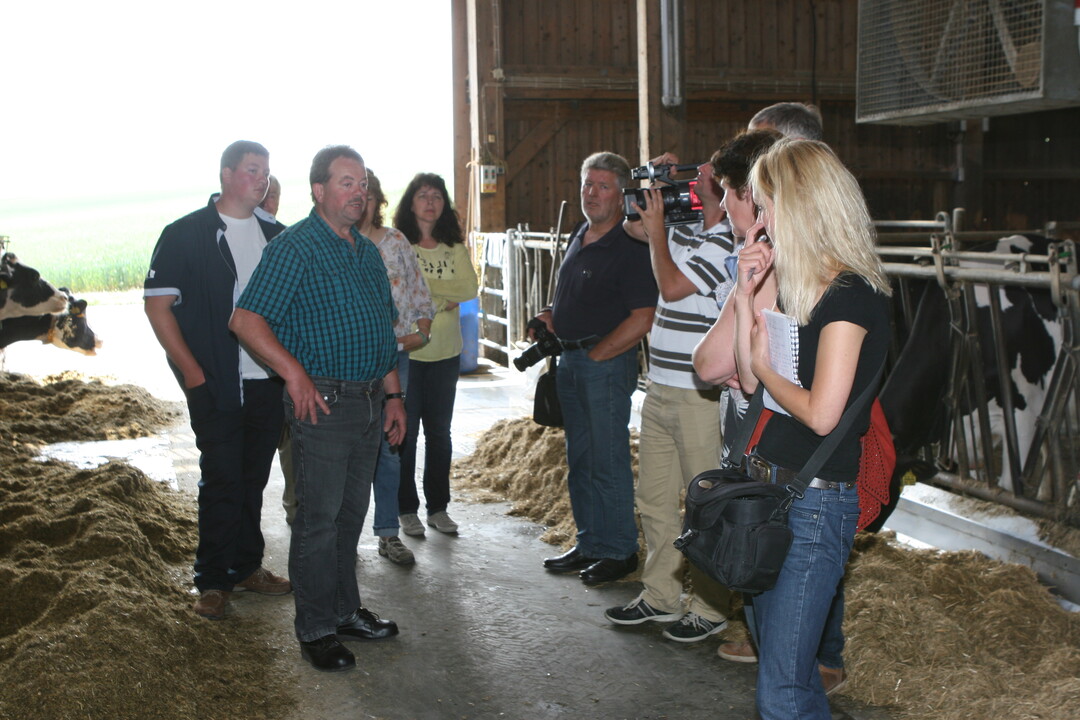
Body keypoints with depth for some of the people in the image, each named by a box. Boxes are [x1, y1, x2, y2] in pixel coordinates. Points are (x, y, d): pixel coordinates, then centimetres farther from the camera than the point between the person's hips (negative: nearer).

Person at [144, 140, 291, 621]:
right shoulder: (185, 234, -4)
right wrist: (191, 370, -12)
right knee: (221, 482, -1)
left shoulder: (275, 235, 11)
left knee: (254, 479, 12)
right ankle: (213, 580, 12)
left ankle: (247, 566, 26)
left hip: (268, 381, 5)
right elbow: (157, 304, -6)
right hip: (215, 385, -4)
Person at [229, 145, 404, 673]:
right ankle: (316, 630, 12)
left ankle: (346, 611, 29)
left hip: (369, 403, 7)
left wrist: (394, 394, 16)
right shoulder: (294, 248, -10)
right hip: (323, 403, -7)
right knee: (318, 520, 1)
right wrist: (295, 374, -23)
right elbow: (246, 320, -18)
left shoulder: (367, 251, 15)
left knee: (350, 515, 16)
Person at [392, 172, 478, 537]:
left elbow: (470, 288, -4)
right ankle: (407, 510, 14)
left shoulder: (454, 246, 8)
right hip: (406, 351, -4)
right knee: (405, 432, 2)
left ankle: (437, 507, 22)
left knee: (439, 432, 11)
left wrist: (425, 287, -11)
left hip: (446, 352, 4)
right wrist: (446, 298, -12)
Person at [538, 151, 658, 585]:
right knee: (580, 460, 15)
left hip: (608, 363, -9)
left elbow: (642, 319, -19)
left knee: (608, 462, -1)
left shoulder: (631, 247, -14)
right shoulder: (578, 238, 13)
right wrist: (552, 317, 5)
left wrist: (595, 354, -13)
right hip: (570, 361, 9)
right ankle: (589, 545, 27)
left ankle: (619, 552, 12)